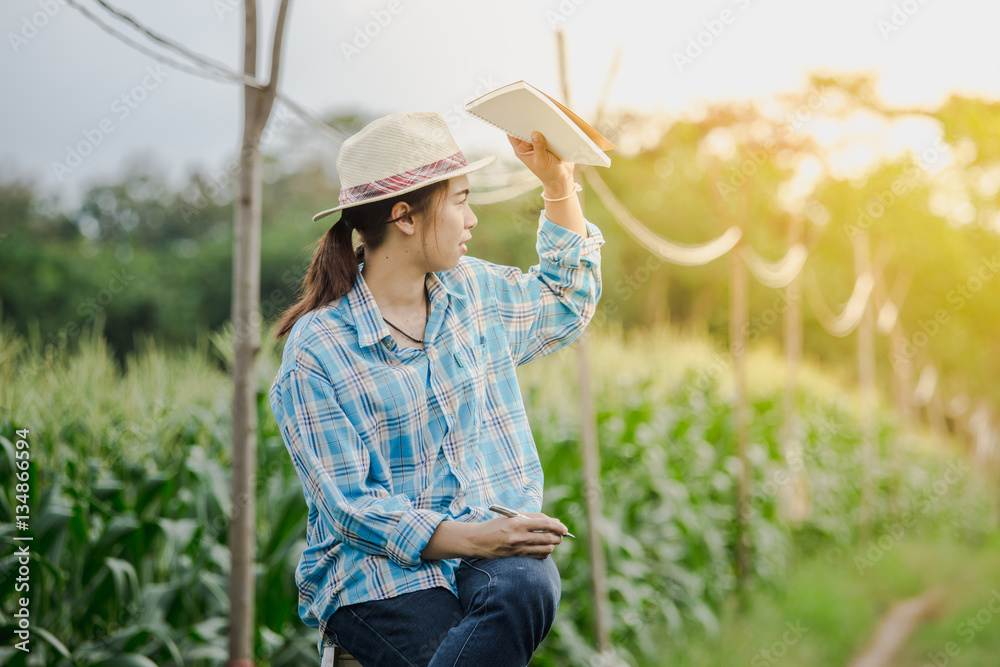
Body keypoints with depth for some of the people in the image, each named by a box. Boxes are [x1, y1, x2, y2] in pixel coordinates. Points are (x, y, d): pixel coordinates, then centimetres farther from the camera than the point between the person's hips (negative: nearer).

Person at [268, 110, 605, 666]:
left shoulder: (472, 289, 12)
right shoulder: (316, 349, -8)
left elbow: (566, 305, 32)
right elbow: (351, 506, -13)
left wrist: (559, 183, 20)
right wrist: (471, 538, -26)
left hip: (492, 547, 5)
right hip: (376, 568, -5)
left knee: (527, 585, -33)